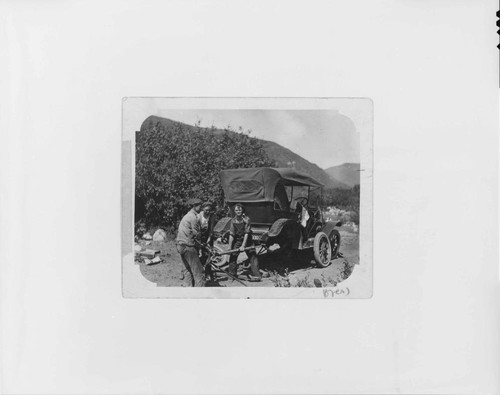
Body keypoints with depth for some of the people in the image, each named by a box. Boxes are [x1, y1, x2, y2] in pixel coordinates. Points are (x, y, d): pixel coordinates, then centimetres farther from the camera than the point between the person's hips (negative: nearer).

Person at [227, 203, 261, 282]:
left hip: (247, 240, -3)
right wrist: (229, 247, -13)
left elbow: (246, 233, -21)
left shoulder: (247, 219, -17)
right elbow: (231, 235, -9)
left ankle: (256, 275, -6)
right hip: (237, 241, 3)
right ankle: (232, 274, 17)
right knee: (233, 256, 3)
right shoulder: (233, 221, -8)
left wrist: (243, 246, -26)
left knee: (253, 257, -8)